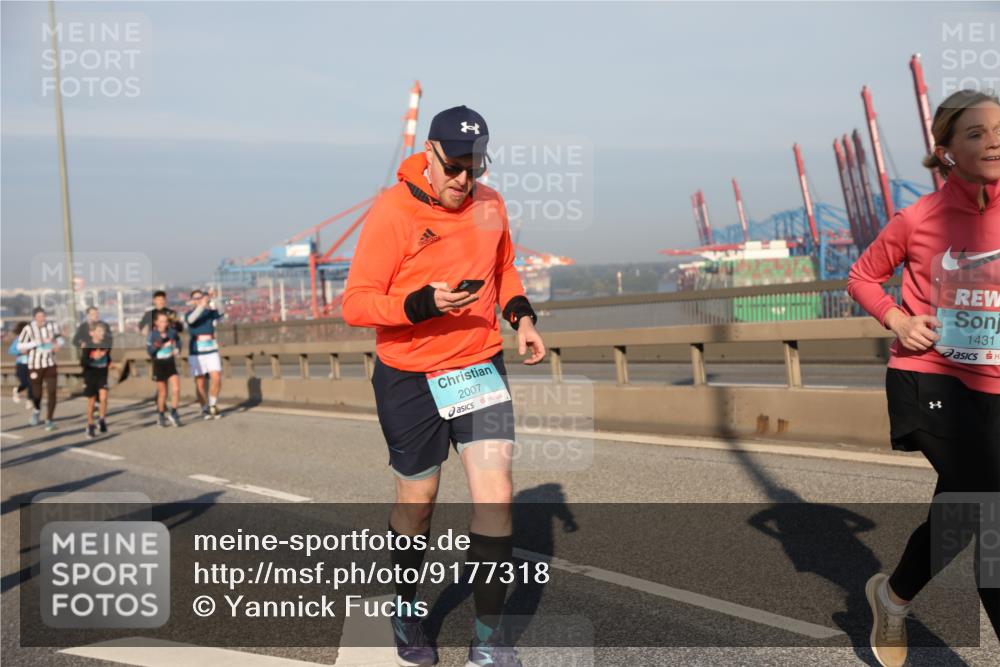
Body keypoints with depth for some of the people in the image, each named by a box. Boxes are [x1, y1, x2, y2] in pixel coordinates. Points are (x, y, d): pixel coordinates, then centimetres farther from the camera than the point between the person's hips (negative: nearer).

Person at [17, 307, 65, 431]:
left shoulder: (53, 326, -2)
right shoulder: (28, 329, -12)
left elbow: (60, 339, 15)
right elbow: (20, 346, -14)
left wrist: (58, 344, -7)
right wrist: (37, 342, -21)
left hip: (50, 364, 2)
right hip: (35, 365, -2)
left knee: (51, 392, -8)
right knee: (36, 393, 9)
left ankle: (49, 420, 1)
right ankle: (37, 410, 43)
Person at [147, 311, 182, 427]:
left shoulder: (172, 332, -2)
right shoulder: (152, 334, -9)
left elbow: (178, 341, 19)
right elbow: (149, 351, -14)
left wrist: (177, 349, 2)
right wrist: (156, 346, -32)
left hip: (171, 363, 2)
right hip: (159, 364, -2)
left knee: (176, 389, -13)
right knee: (162, 393, 6)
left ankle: (173, 413, 3)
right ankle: (162, 417, 23)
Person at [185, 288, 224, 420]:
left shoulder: (210, 312, 4)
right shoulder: (189, 314, 0)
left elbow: (220, 313, -18)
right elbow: (191, 319, -24)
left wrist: (211, 302, -33)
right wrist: (201, 305, -36)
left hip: (212, 351, 1)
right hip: (196, 352, -1)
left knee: (216, 379, -11)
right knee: (200, 383, 0)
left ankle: (212, 405, 11)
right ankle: (205, 409, 15)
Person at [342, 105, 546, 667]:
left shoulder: (490, 204, 3)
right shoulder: (392, 212, -14)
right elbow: (356, 304, -16)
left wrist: (522, 315, 2)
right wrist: (425, 303, -30)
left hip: (481, 366, 4)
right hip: (410, 379, -3)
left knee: (496, 496, -8)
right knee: (417, 501, 11)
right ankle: (405, 611, 38)